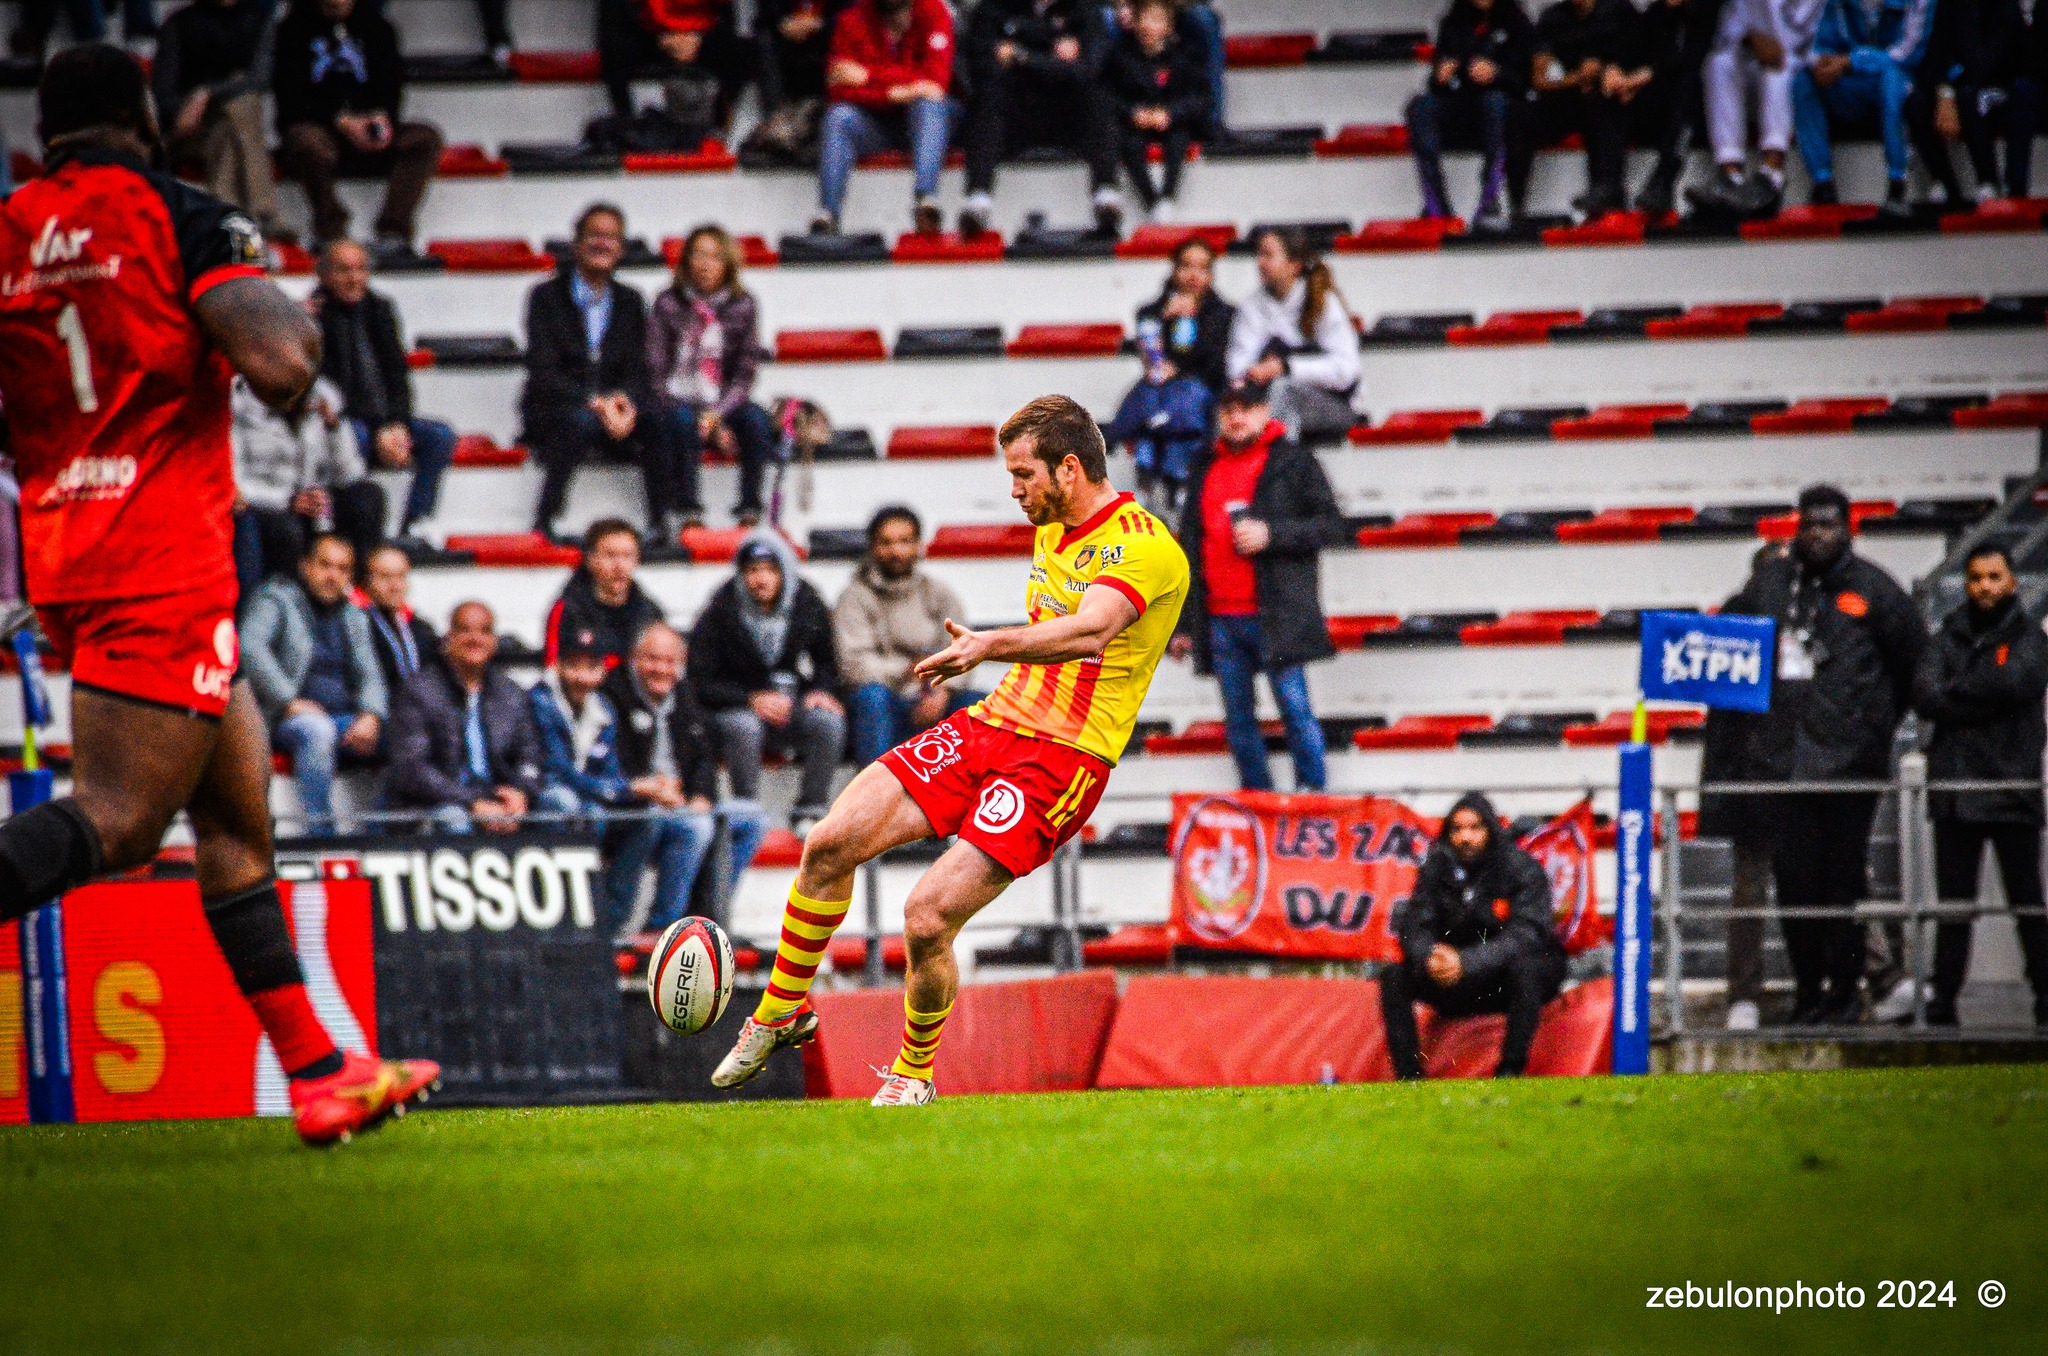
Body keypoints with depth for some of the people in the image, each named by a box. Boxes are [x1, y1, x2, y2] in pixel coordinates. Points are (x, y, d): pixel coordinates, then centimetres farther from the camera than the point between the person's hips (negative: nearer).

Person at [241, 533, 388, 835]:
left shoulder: (353, 617, 21)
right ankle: (319, 831, -40)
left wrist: (370, 715, -9)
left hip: (346, 719, 6)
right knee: (317, 730, -39)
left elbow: (369, 674, 14)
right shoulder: (276, 600, 3)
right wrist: (289, 702, -22)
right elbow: (250, 649, -14)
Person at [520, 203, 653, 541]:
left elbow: (637, 370, 9)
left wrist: (625, 401, -16)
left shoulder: (629, 302, 15)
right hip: (554, 410, -3)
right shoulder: (547, 297, 2)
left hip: (612, 410, 3)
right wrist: (593, 402, -22)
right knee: (580, 422, -39)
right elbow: (542, 372, -8)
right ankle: (544, 523, -34)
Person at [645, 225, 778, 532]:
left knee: (757, 420, -28)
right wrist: (712, 426, -14)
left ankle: (750, 511, -26)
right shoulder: (668, 305, -2)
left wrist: (717, 414, -17)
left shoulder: (742, 306, 3)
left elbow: (746, 372, 1)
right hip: (676, 400, -2)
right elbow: (656, 373, -5)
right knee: (683, 421, -35)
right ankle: (689, 513, -31)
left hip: (722, 403, 2)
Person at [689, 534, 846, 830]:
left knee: (829, 721, -26)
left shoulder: (808, 606, -1)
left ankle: (809, 812, -17)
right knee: (744, 727, -37)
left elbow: (827, 663, 16)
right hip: (735, 707, -3)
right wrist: (752, 700, -23)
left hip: (789, 703, 3)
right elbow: (700, 684, -9)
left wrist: (821, 692, -7)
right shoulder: (720, 614, -10)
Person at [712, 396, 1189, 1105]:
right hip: (990, 726, 8)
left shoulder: (1144, 545, -14)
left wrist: (991, 644, -47)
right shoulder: (1052, 531, 15)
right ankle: (780, 1013, 12)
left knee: (927, 916, -18)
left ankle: (912, 1074, 8)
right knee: (830, 843, -7)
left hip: (1062, 758, -8)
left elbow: (1091, 628, -34)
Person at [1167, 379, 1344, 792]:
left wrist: (1271, 534, -15)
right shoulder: (1206, 468, 18)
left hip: (1275, 615, -5)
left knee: (1294, 707, -8)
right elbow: (1189, 547, 21)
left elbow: (1332, 526, -2)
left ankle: (1313, 792, -3)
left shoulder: (1293, 461, 3)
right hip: (1220, 617, 5)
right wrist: (1183, 623, 17)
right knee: (1238, 719, 6)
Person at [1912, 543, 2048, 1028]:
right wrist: (1984, 699, -12)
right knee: (1954, 905, 7)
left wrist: (1958, 689, -6)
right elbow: (1925, 697, -4)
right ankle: (1943, 1001, 11)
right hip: (1954, 787, 3)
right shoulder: (1947, 639, 11)